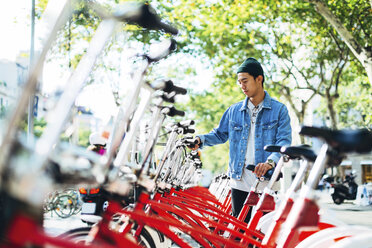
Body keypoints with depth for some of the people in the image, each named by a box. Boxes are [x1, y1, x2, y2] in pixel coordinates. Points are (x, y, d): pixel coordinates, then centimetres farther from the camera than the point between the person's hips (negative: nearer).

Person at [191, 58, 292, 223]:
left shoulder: (279, 110, 1)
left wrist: (270, 162, -27)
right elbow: (220, 134, 21)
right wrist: (201, 140, 1)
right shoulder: (234, 110, 12)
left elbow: (284, 141, -9)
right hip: (239, 182, 3)